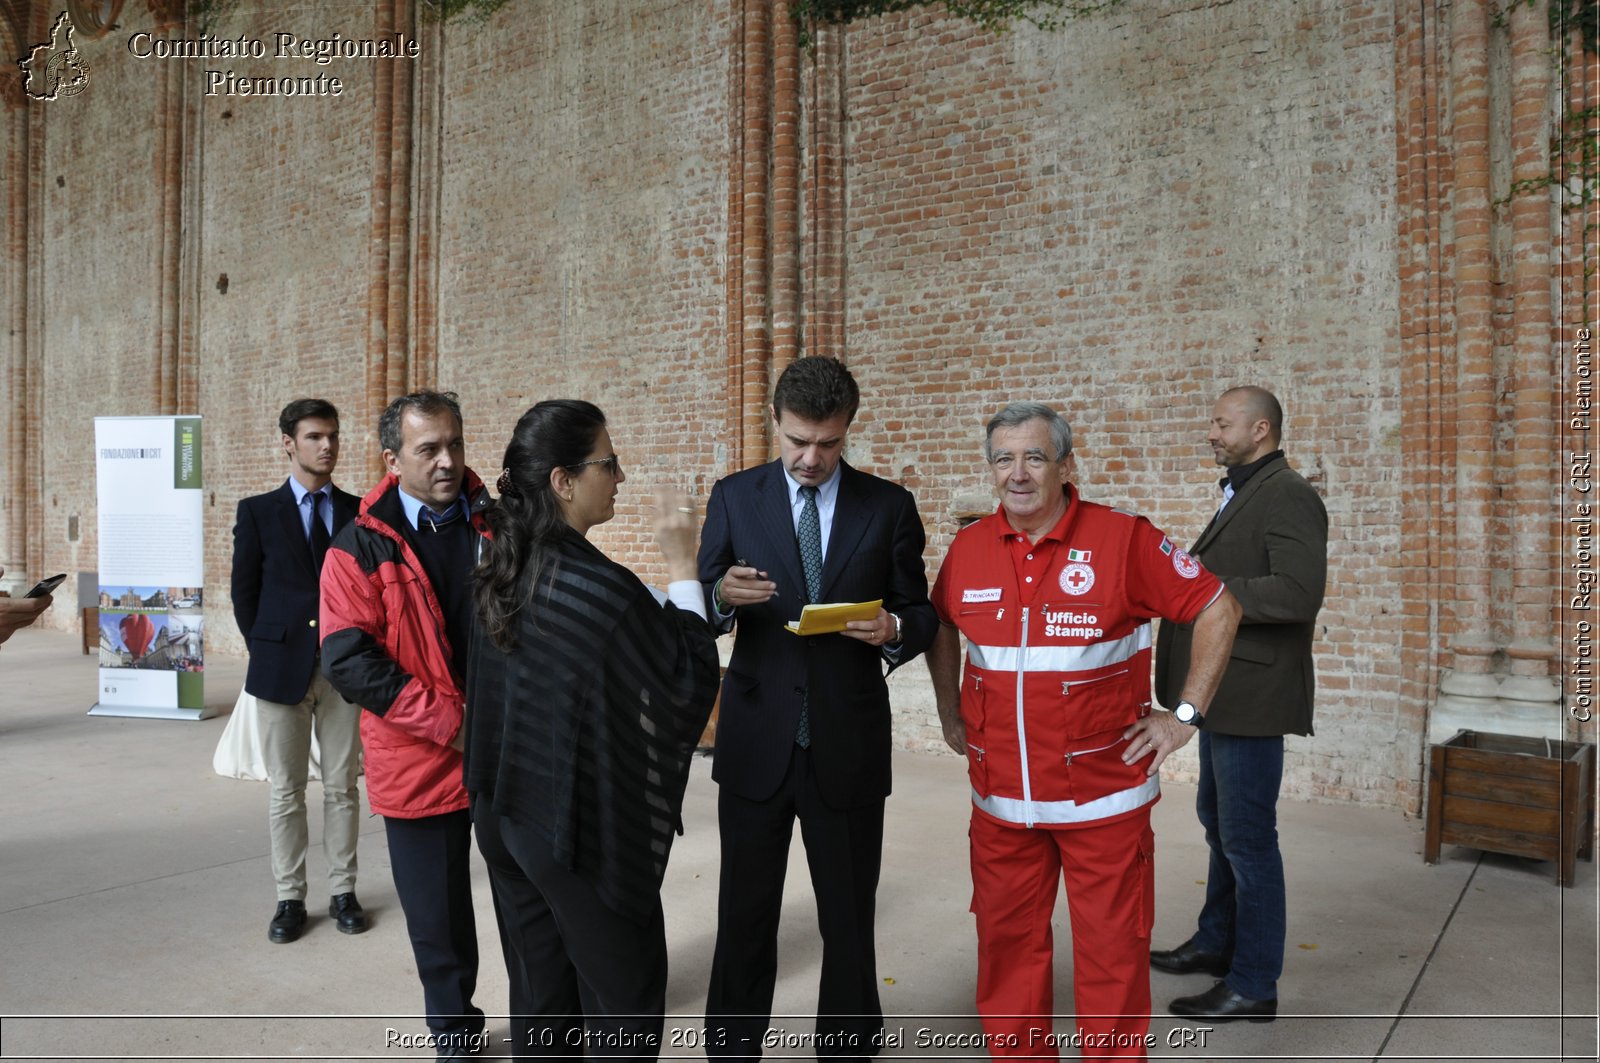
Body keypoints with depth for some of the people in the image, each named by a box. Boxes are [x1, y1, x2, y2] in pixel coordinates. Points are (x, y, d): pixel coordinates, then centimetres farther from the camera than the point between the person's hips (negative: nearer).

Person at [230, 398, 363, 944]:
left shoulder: (359, 512, 5)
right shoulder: (258, 511, 2)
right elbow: (244, 591, 5)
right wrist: (266, 652, 2)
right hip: (282, 670, -1)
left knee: (342, 788, 9)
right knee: (285, 792, 7)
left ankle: (342, 892, 20)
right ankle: (290, 898, 19)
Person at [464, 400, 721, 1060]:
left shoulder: (497, 576, -1)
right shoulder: (602, 587, -25)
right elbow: (690, 679, -14)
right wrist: (682, 567, -11)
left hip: (505, 817, 7)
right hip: (585, 832, -7)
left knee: (540, 993, 20)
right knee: (624, 997, 12)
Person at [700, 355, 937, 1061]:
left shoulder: (889, 506, 1)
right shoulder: (734, 498, 1)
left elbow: (921, 616, 5)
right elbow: (701, 614, 2)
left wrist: (893, 628, -18)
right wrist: (724, 595, -20)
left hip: (848, 745, 0)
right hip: (756, 741, 0)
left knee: (850, 922, 13)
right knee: (744, 917, 12)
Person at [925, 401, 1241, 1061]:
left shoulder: (1123, 540, -10)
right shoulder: (969, 549, 2)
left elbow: (1218, 609, -3)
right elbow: (942, 625, 20)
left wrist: (1185, 715, -4)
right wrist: (950, 712, 13)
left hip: (1103, 794, -3)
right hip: (1001, 795, 4)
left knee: (1111, 950, 6)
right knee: (1006, 943, 13)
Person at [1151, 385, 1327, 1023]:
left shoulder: (1287, 496, -15)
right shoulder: (1240, 494, 16)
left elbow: (1298, 593, -27)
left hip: (1252, 695, -10)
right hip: (1221, 691, 10)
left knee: (1247, 838, 0)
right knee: (1218, 820, 21)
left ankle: (1253, 986, 14)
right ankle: (1217, 942, 38)